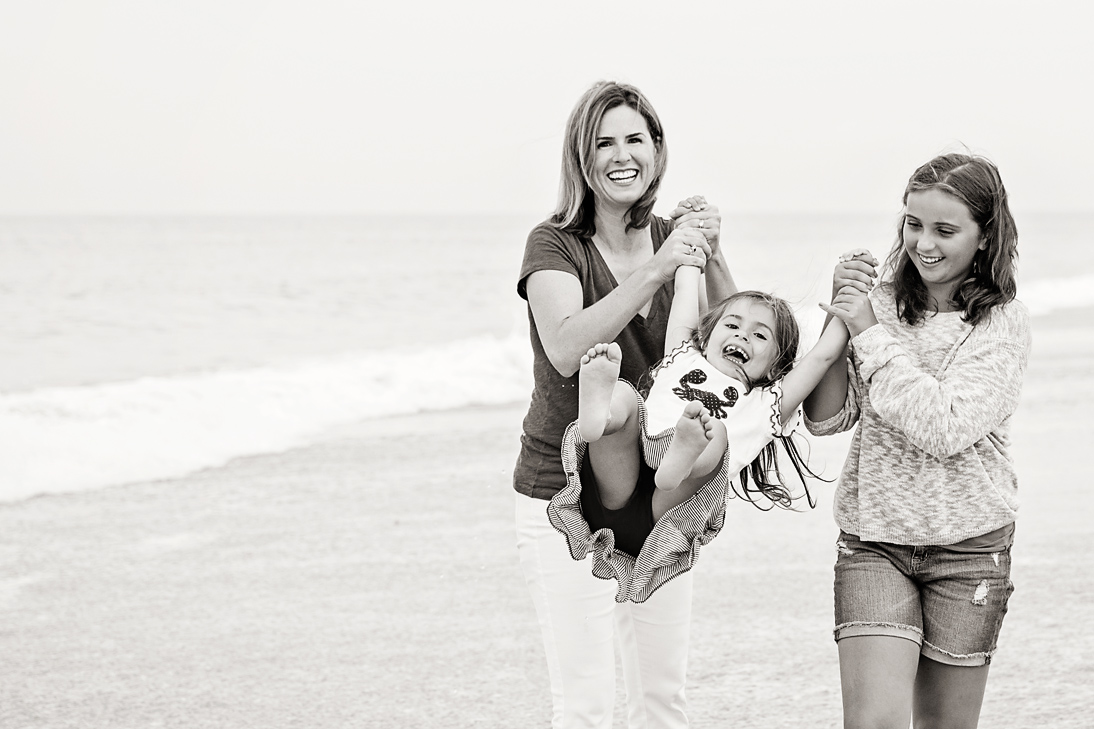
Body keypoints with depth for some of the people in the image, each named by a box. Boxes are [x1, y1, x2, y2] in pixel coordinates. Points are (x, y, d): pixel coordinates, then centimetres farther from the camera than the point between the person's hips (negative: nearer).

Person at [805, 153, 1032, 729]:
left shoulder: (1003, 322, -6)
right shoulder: (882, 302, 2)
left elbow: (945, 429, -19)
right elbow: (825, 418, 0)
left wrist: (869, 332, -15)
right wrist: (839, 320, -11)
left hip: (968, 548, -1)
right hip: (872, 540, 1)